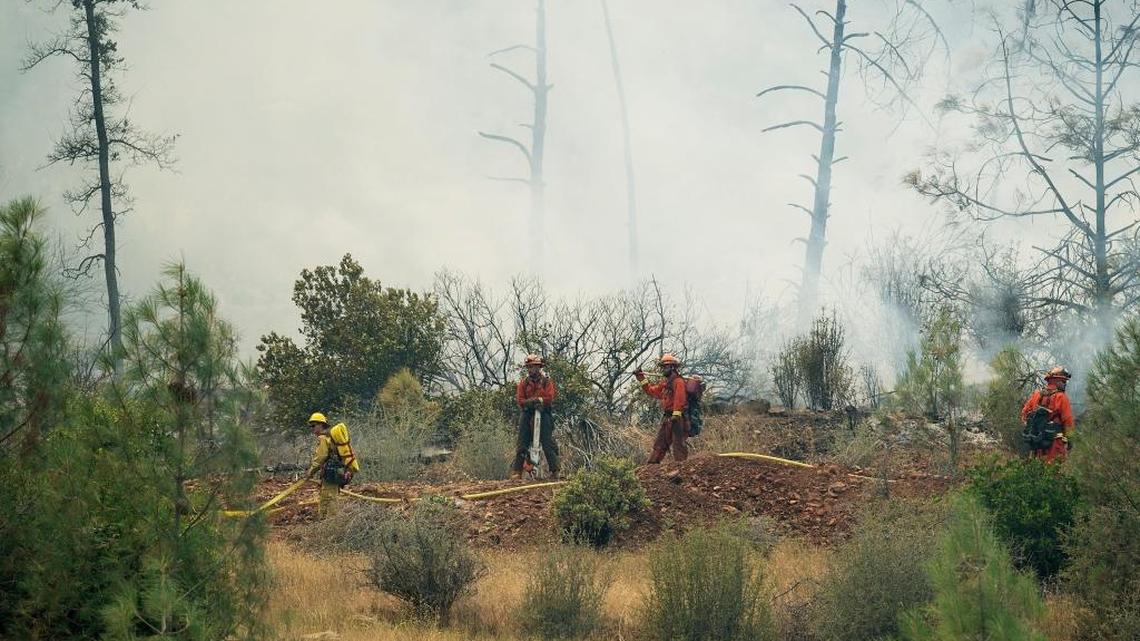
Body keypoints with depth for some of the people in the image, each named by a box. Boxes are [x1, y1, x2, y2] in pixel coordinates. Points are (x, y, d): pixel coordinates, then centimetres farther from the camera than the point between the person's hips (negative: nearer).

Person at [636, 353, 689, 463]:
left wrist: (676, 415, -28)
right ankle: (653, 463, 18)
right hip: (666, 419, 10)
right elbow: (652, 390, 30)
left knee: (678, 443, -10)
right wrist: (641, 379, 28)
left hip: (676, 418, -10)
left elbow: (679, 400, -21)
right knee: (660, 443, 13)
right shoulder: (666, 382, 19)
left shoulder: (678, 382, -12)